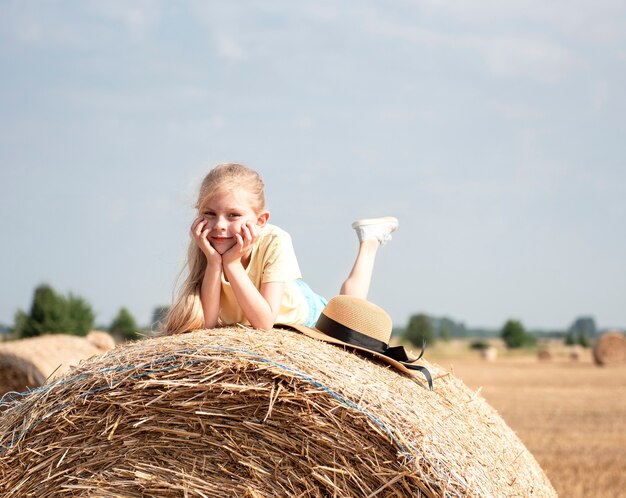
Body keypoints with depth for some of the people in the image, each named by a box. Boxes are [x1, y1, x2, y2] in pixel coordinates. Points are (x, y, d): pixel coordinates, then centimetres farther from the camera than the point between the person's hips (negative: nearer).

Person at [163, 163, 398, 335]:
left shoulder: (275, 242, -39)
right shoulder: (204, 247, -32)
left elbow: (264, 322, -42)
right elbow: (207, 323, -36)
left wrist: (232, 262, -47)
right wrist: (213, 262, -46)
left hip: (303, 311, -2)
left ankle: (369, 240, 43)